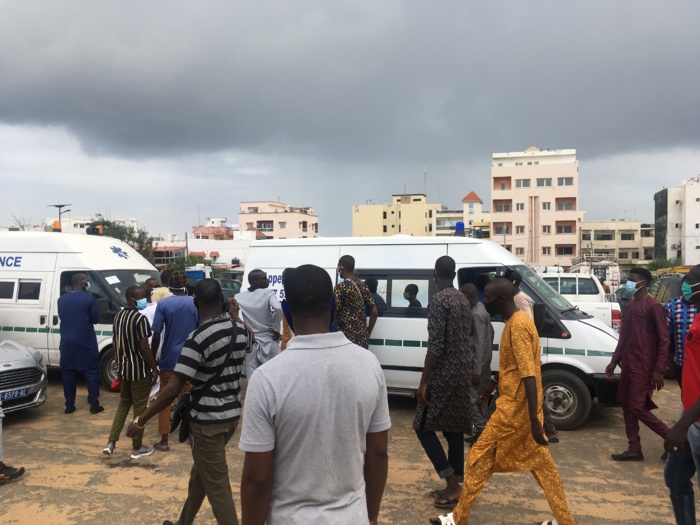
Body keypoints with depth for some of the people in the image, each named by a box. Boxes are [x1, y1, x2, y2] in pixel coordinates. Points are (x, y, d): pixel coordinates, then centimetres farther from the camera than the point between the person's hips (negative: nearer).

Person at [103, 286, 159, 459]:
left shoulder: (118, 316, 6)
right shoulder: (140, 319, -19)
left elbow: (116, 343, 13)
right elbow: (145, 348, -20)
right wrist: (154, 368, -10)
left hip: (123, 368, 8)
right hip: (139, 369, -8)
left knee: (123, 403, 21)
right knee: (139, 407, 5)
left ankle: (111, 442, 17)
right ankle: (137, 448, 15)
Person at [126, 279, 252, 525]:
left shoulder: (198, 338, -21)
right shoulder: (240, 329, 0)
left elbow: (173, 390, -24)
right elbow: (250, 337, 28)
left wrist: (141, 421, -15)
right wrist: (235, 314, 40)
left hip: (208, 420, -7)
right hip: (232, 415, 7)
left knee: (217, 486, 4)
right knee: (200, 472, 25)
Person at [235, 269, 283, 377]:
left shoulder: (240, 297, 3)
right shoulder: (268, 293, -8)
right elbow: (278, 308, -25)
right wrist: (276, 329, -13)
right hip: (268, 339, -3)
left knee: (252, 376, 8)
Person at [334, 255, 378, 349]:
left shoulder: (340, 287, -11)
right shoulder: (362, 286, 8)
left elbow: (335, 314, -12)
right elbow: (374, 312, 8)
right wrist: (367, 333, 16)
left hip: (347, 338, -7)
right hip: (363, 338, 7)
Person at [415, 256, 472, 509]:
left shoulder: (438, 299, -16)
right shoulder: (464, 300, 11)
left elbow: (435, 346, -21)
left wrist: (423, 381, -17)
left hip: (444, 373, -8)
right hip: (462, 371, 8)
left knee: (424, 427, 2)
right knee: (454, 429, 14)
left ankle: (452, 485, 1)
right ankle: (456, 484, 21)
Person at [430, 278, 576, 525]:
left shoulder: (518, 325, -21)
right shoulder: (517, 321, 9)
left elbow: (529, 374, -25)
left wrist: (534, 420, -26)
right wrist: (494, 384, 33)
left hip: (514, 407, -10)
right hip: (519, 405, 10)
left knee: (479, 458, 2)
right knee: (540, 462, 16)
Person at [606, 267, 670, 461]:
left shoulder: (653, 306, -12)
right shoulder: (631, 305, 14)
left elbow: (664, 340, -13)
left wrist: (659, 369, -18)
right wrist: (614, 360, 18)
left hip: (643, 366, -9)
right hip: (628, 364, 9)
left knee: (637, 407, -7)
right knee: (627, 407, 10)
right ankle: (634, 450, 18)